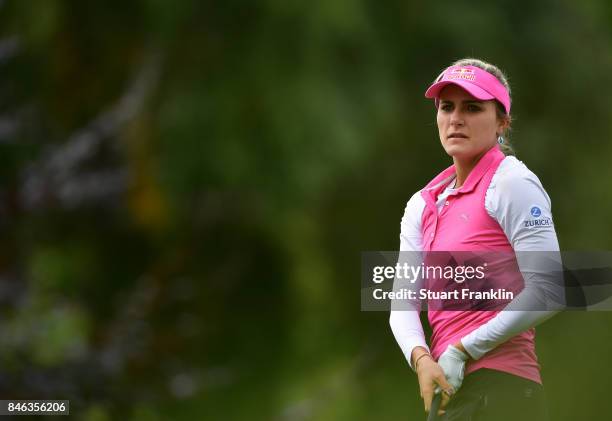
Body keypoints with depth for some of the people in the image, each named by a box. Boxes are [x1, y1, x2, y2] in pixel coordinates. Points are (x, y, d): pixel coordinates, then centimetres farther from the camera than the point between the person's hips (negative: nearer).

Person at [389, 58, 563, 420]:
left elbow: (546, 292, -15)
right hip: (448, 391, 7)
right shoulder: (423, 204, 16)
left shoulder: (512, 183, -6)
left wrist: (462, 351, -13)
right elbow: (403, 302, 8)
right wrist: (422, 359, -13)